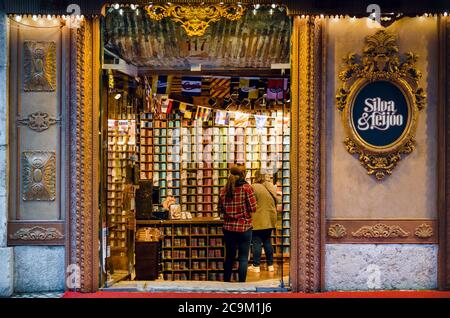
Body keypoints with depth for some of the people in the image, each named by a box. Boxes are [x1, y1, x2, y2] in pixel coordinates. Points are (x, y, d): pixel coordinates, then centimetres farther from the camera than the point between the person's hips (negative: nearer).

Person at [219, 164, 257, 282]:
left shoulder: (224, 190, 0)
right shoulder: (246, 188, -11)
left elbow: (220, 209, 6)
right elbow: (253, 208, -11)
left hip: (228, 228, 4)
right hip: (244, 227, -4)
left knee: (229, 256, 17)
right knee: (243, 257, 5)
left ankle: (226, 281, 26)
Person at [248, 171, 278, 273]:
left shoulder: (254, 187, -14)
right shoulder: (271, 187, 5)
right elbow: (276, 202, 13)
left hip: (258, 220, -6)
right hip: (270, 219, 6)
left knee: (256, 242, 1)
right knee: (267, 242, 15)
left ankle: (256, 266, 5)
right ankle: (270, 265, 18)